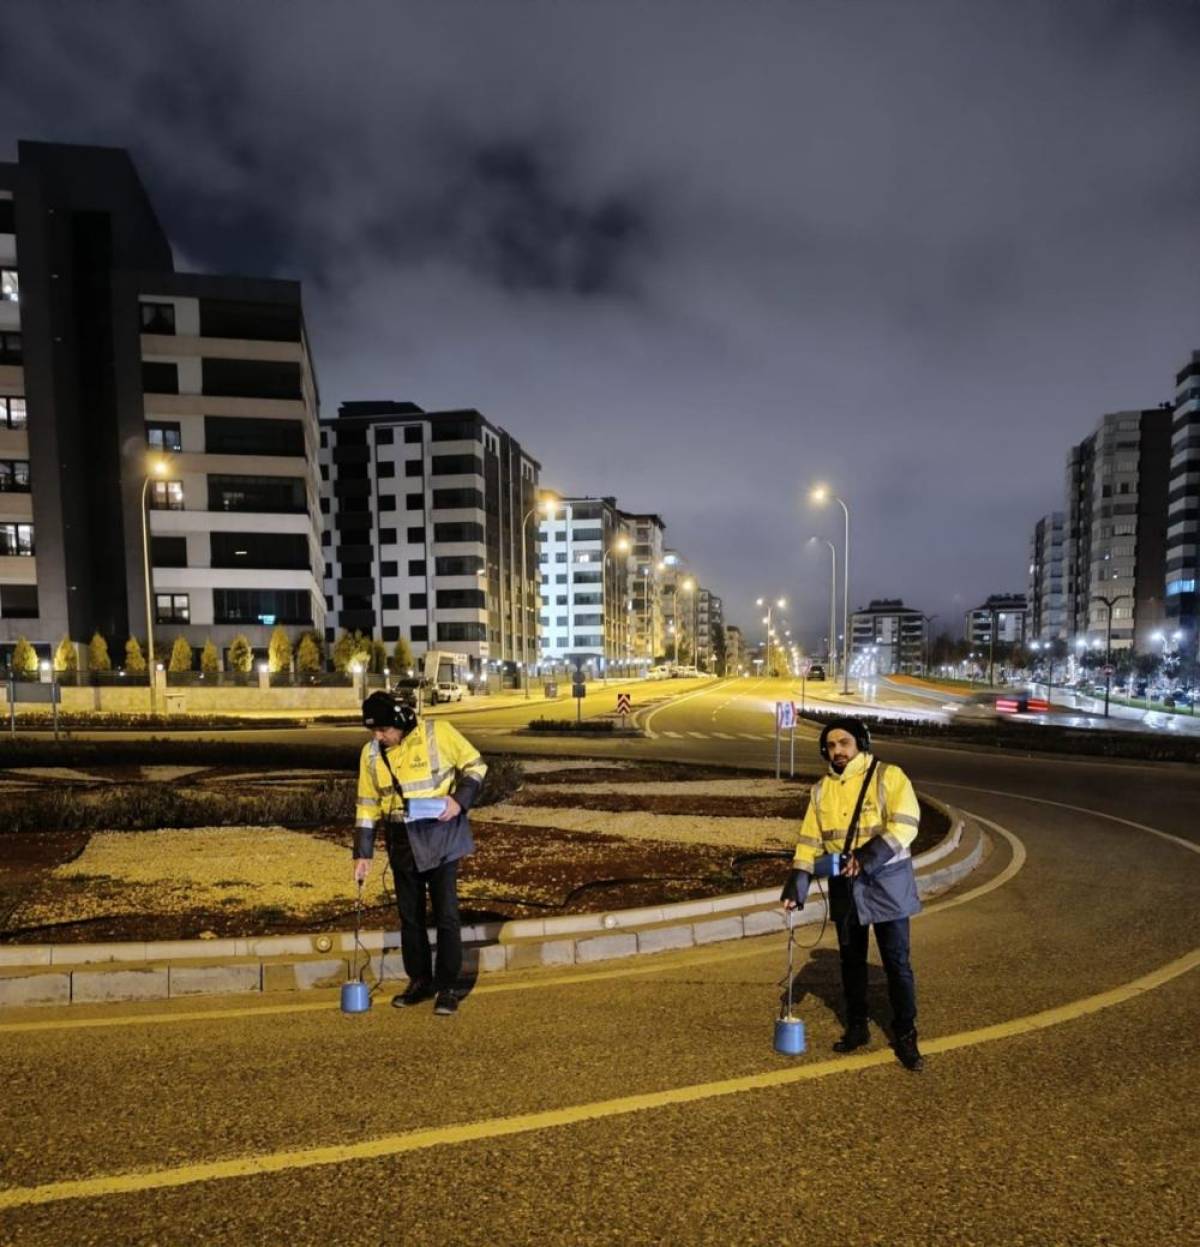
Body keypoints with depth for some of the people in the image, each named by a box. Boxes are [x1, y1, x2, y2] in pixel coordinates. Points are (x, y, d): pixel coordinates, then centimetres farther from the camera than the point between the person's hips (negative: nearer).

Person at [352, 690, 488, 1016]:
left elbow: (475, 765, -2)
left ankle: (446, 986, 15)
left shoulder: (438, 733, -12)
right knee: (410, 915, 14)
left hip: (441, 837, -4)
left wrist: (460, 799, -18)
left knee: (446, 914, -1)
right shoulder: (371, 753, 1)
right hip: (402, 842, 4)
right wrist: (363, 853, 6)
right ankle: (419, 980, 31)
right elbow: (368, 806, 8)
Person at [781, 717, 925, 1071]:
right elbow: (810, 839, 5)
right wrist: (798, 880, -6)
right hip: (845, 886, 5)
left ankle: (905, 1036, 19)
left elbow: (905, 823, -19)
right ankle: (857, 1027, 31)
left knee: (896, 961, 3)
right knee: (851, 959, 15)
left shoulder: (888, 776, -10)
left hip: (886, 882, -5)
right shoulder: (821, 790, 6)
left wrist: (868, 857, -27)